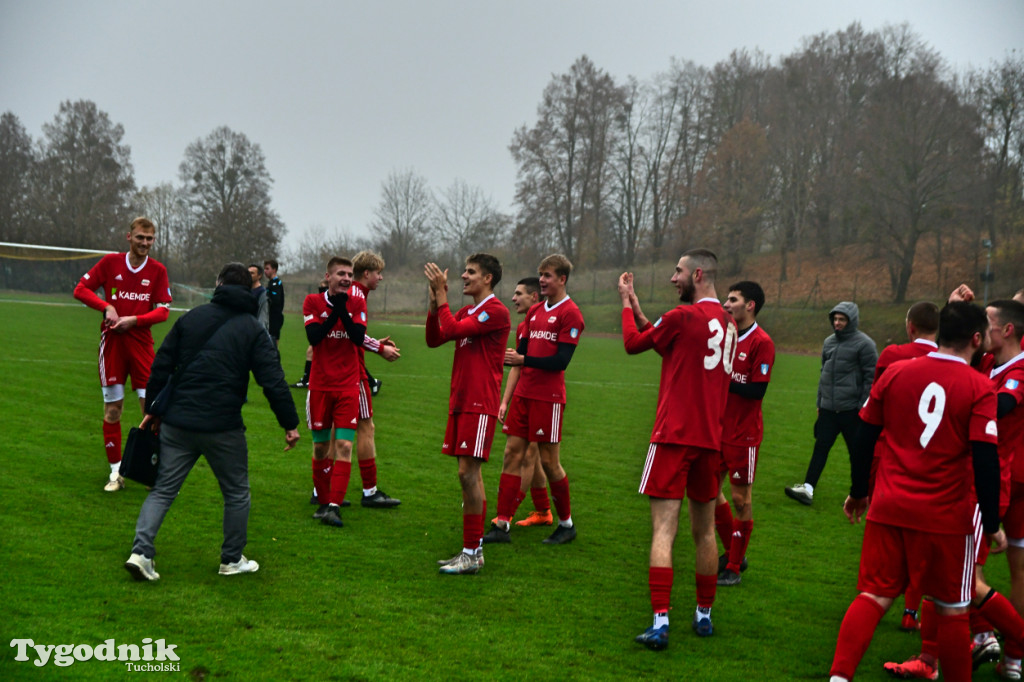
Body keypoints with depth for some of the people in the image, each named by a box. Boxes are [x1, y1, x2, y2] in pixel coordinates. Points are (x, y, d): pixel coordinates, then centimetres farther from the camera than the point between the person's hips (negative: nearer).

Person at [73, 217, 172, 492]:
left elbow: (163, 310, -1)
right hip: (111, 342, 0)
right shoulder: (110, 262, 3)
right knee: (112, 409, 3)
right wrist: (106, 306, -11)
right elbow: (80, 289, 4)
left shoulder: (158, 270, 3)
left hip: (141, 343, 0)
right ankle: (115, 472, 14)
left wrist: (134, 320, -15)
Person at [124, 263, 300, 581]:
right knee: (237, 493, 14)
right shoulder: (253, 330, 0)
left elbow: (161, 366, 8)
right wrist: (290, 424, 0)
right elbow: (273, 381, -7)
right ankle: (232, 560, 21)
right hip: (223, 427, -3)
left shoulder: (190, 318, 8)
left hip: (177, 423, 3)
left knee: (162, 489, 11)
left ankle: (141, 552, -2)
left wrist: (152, 409, 17)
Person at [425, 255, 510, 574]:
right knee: (470, 475, 10)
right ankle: (473, 550, 16)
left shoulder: (496, 311, -10)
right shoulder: (466, 311, 18)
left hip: (480, 404, -9)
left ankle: (471, 554, -5)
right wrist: (435, 302, 1)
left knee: (468, 473, -10)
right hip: (461, 402, 9)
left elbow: (453, 330, -20)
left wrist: (441, 295, -12)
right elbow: (434, 339, 11)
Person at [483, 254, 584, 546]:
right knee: (512, 453, 2)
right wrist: (510, 356, -4)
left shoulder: (570, 313, -8)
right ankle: (502, 525, 4)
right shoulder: (535, 311, 16)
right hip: (524, 392, 7)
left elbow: (561, 361, -15)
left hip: (549, 396, -7)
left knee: (549, 460, 1)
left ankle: (567, 524, 18)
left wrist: (523, 360, -21)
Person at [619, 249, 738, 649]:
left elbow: (633, 344, 1)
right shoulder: (727, 323, 12)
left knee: (663, 530, -7)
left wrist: (626, 303, 15)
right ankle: (704, 615, 25)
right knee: (705, 531, 15)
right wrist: (637, 307, 21)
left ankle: (660, 622, -12)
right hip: (710, 439, 7)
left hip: (674, 437, -7)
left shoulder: (684, 316, -12)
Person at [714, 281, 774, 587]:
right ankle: (733, 553, 28)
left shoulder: (762, 342, -13)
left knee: (740, 498, 2)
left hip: (744, 433, -7)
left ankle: (734, 568, 13)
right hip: (720, 428, 8)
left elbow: (757, 390, -18)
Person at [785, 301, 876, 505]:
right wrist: (819, 402, 17)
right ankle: (808, 488, -1)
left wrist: (863, 406, -11)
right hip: (828, 409, 6)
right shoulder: (829, 342, 12)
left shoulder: (864, 344, -8)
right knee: (821, 447, 1)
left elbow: (871, 377, -8)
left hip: (851, 410, -5)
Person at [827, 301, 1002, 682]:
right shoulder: (980, 389, -8)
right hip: (945, 516, -3)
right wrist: (992, 525, -4)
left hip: (888, 508, 3)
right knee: (951, 609, 12)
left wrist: (858, 492, 19)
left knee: (874, 595, 8)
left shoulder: (896, 373, 3)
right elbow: (985, 461, -13)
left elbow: (865, 438, 7)